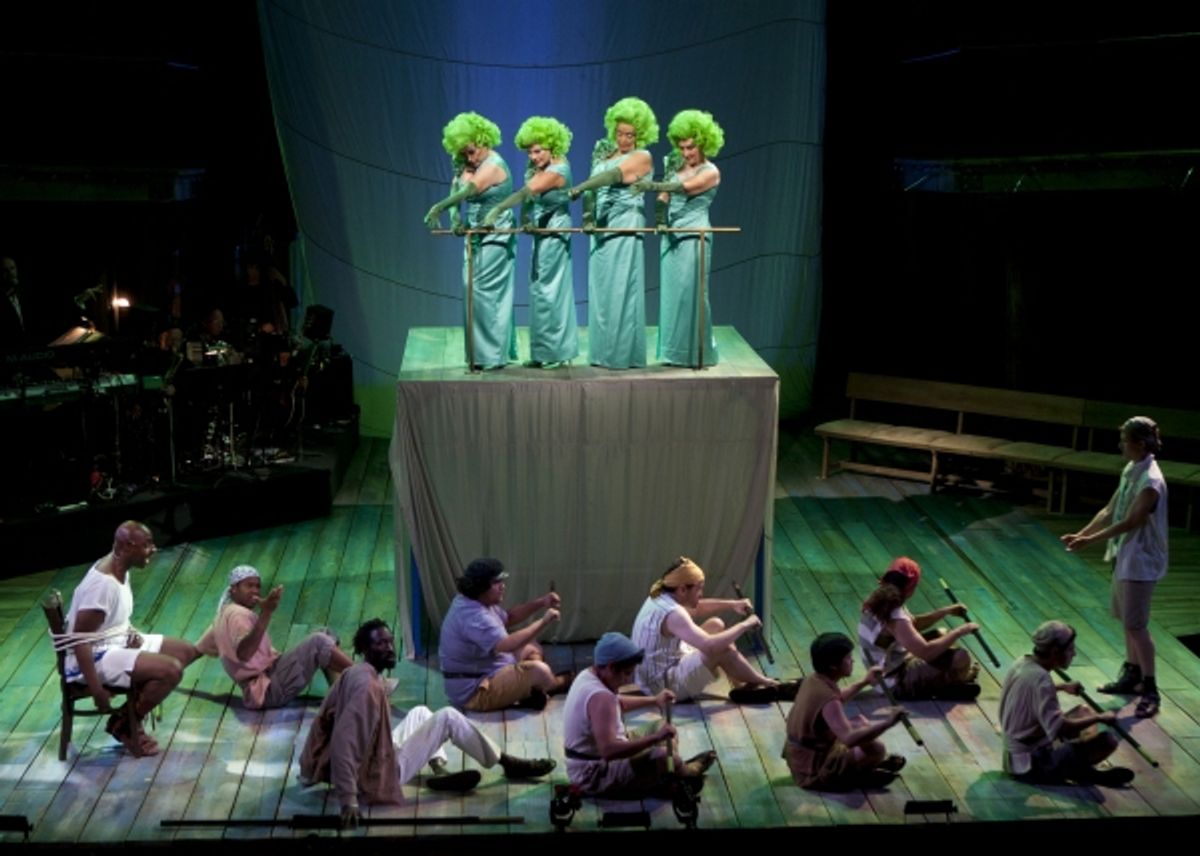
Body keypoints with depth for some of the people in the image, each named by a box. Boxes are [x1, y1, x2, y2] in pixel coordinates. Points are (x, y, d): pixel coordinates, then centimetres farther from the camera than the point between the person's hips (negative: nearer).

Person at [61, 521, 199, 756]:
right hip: (96, 656, -10)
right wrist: (96, 689, -27)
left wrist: (130, 633, 3)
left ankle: (129, 715, 8)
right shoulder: (102, 583, -27)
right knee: (171, 670, -25)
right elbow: (79, 639, -27)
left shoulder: (120, 570, 3)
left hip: (118, 642, 10)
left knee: (186, 651, 8)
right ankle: (123, 724, -4)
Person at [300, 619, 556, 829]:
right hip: (377, 773, -10)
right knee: (448, 717, -8)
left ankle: (439, 771, 6)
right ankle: (508, 764, 4)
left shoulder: (358, 673, 7)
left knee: (421, 713, 25)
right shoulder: (367, 684, -24)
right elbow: (343, 743, -33)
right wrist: (348, 800, -36)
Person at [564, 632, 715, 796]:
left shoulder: (589, 675, 3)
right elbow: (609, 750, -41)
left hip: (595, 759, 11)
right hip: (596, 775, -11)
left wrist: (654, 700, 20)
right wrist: (656, 737, -38)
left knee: (661, 728, 15)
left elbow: (617, 703, 26)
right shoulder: (599, 698, -30)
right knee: (665, 758, -24)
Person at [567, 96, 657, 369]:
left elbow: (616, 175, -19)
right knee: (600, 289, 6)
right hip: (602, 228, 7)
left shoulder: (642, 157, -3)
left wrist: (581, 187, -32)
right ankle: (603, 352, 10)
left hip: (626, 227, -7)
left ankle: (624, 354, -4)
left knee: (621, 290, -8)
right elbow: (599, 180, 14)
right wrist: (588, 217, -3)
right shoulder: (606, 154, 17)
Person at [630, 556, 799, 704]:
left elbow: (698, 608, 17)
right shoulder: (672, 614, -29)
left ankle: (743, 686, 11)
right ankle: (768, 685, 1)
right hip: (665, 685, -10)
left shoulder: (661, 597, 2)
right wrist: (744, 625, -25)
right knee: (722, 649, -22)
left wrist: (733, 605, 3)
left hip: (656, 676, 10)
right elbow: (710, 645, -37)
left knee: (715, 625, 12)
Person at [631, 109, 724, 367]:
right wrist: (661, 215, -8)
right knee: (670, 292, 5)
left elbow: (684, 187, -21)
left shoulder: (710, 172, -5)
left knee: (691, 292, -8)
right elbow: (666, 194, 14)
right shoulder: (678, 166, 14)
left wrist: (653, 185, -34)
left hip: (694, 237, -6)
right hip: (671, 236, 6)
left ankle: (697, 353, -1)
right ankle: (674, 351, 10)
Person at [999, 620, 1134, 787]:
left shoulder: (1022, 664, 3)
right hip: (1033, 765, -10)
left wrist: (1062, 687, 34)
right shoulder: (1039, 679, -26)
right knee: (1108, 741, -17)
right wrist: (1099, 718, -19)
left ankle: (1077, 768, 6)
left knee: (1083, 712, 20)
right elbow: (1059, 728, -31)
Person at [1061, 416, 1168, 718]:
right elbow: (1109, 511, 11)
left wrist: (1090, 540, -22)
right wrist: (1081, 533, 5)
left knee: (1136, 624, -6)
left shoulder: (1151, 482, -23)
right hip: (1125, 556, 9)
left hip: (1140, 560, -9)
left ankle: (1151, 690, 0)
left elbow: (1130, 522, -24)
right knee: (1127, 619, 18)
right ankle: (1132, 675, 31)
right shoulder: (1131, 471, 6)